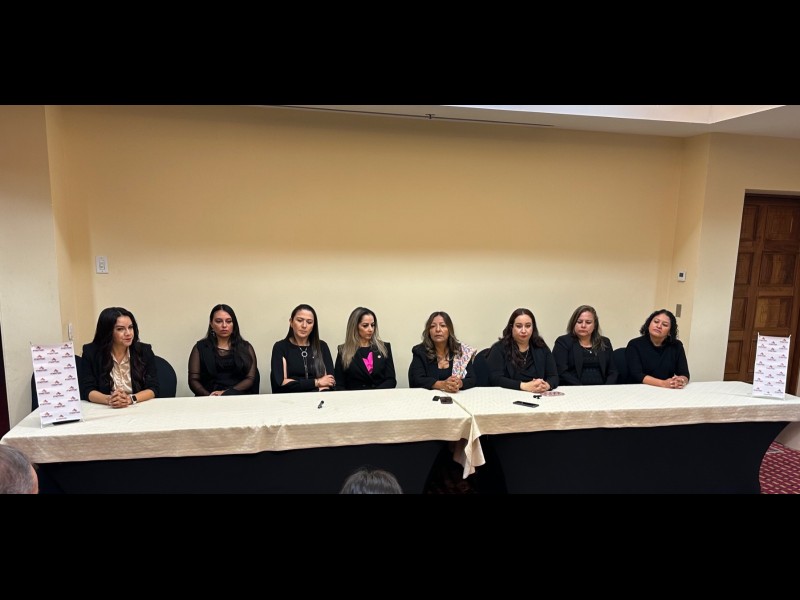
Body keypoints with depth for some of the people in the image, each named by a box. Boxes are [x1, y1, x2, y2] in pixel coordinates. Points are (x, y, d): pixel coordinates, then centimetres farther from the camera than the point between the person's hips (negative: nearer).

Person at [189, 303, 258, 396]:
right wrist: (209, 395, -14)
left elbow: (251, 378, 3)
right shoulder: (200, 347, 13)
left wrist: (226, 392, -13)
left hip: (238, 396, 0)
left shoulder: (246, 347, 13)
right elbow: (193, 380, 7)